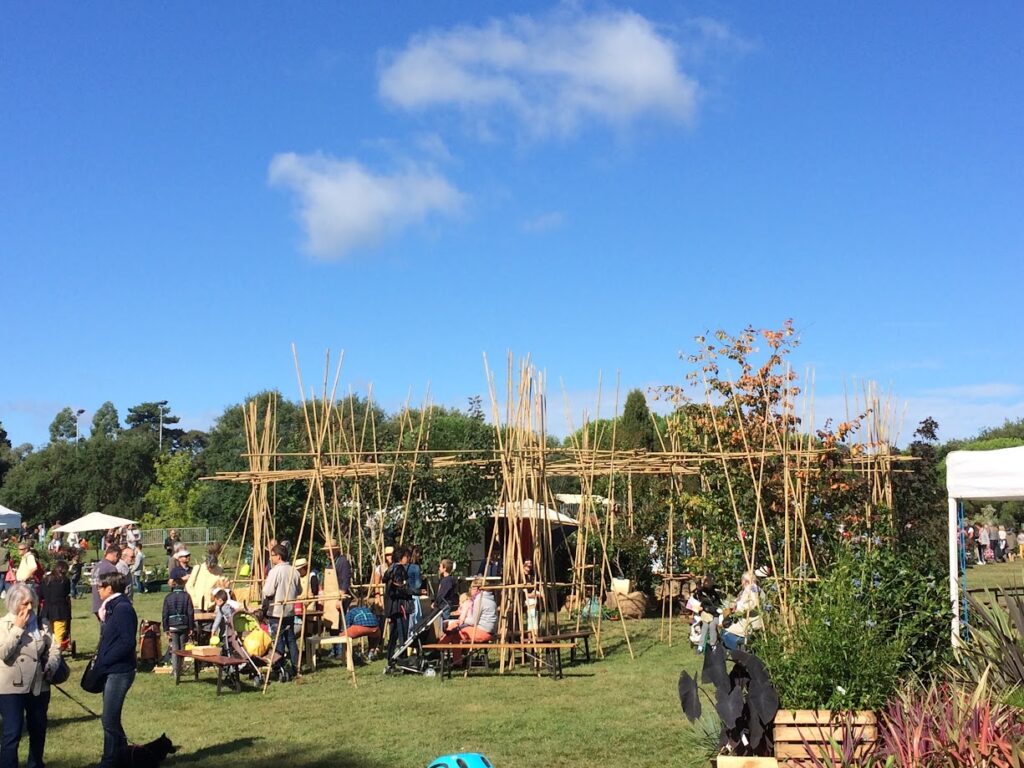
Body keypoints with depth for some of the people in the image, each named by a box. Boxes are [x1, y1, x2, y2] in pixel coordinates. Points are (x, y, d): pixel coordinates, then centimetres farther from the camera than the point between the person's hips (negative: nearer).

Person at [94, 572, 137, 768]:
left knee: (110, 719, -5)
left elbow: (126, 642, -23)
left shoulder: (123, 608, -17)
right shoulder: (113, 607, 13)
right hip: (112, 671, 10)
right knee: (111, 718, 17)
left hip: (119, 671, -10)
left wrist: (102, 661, -19)